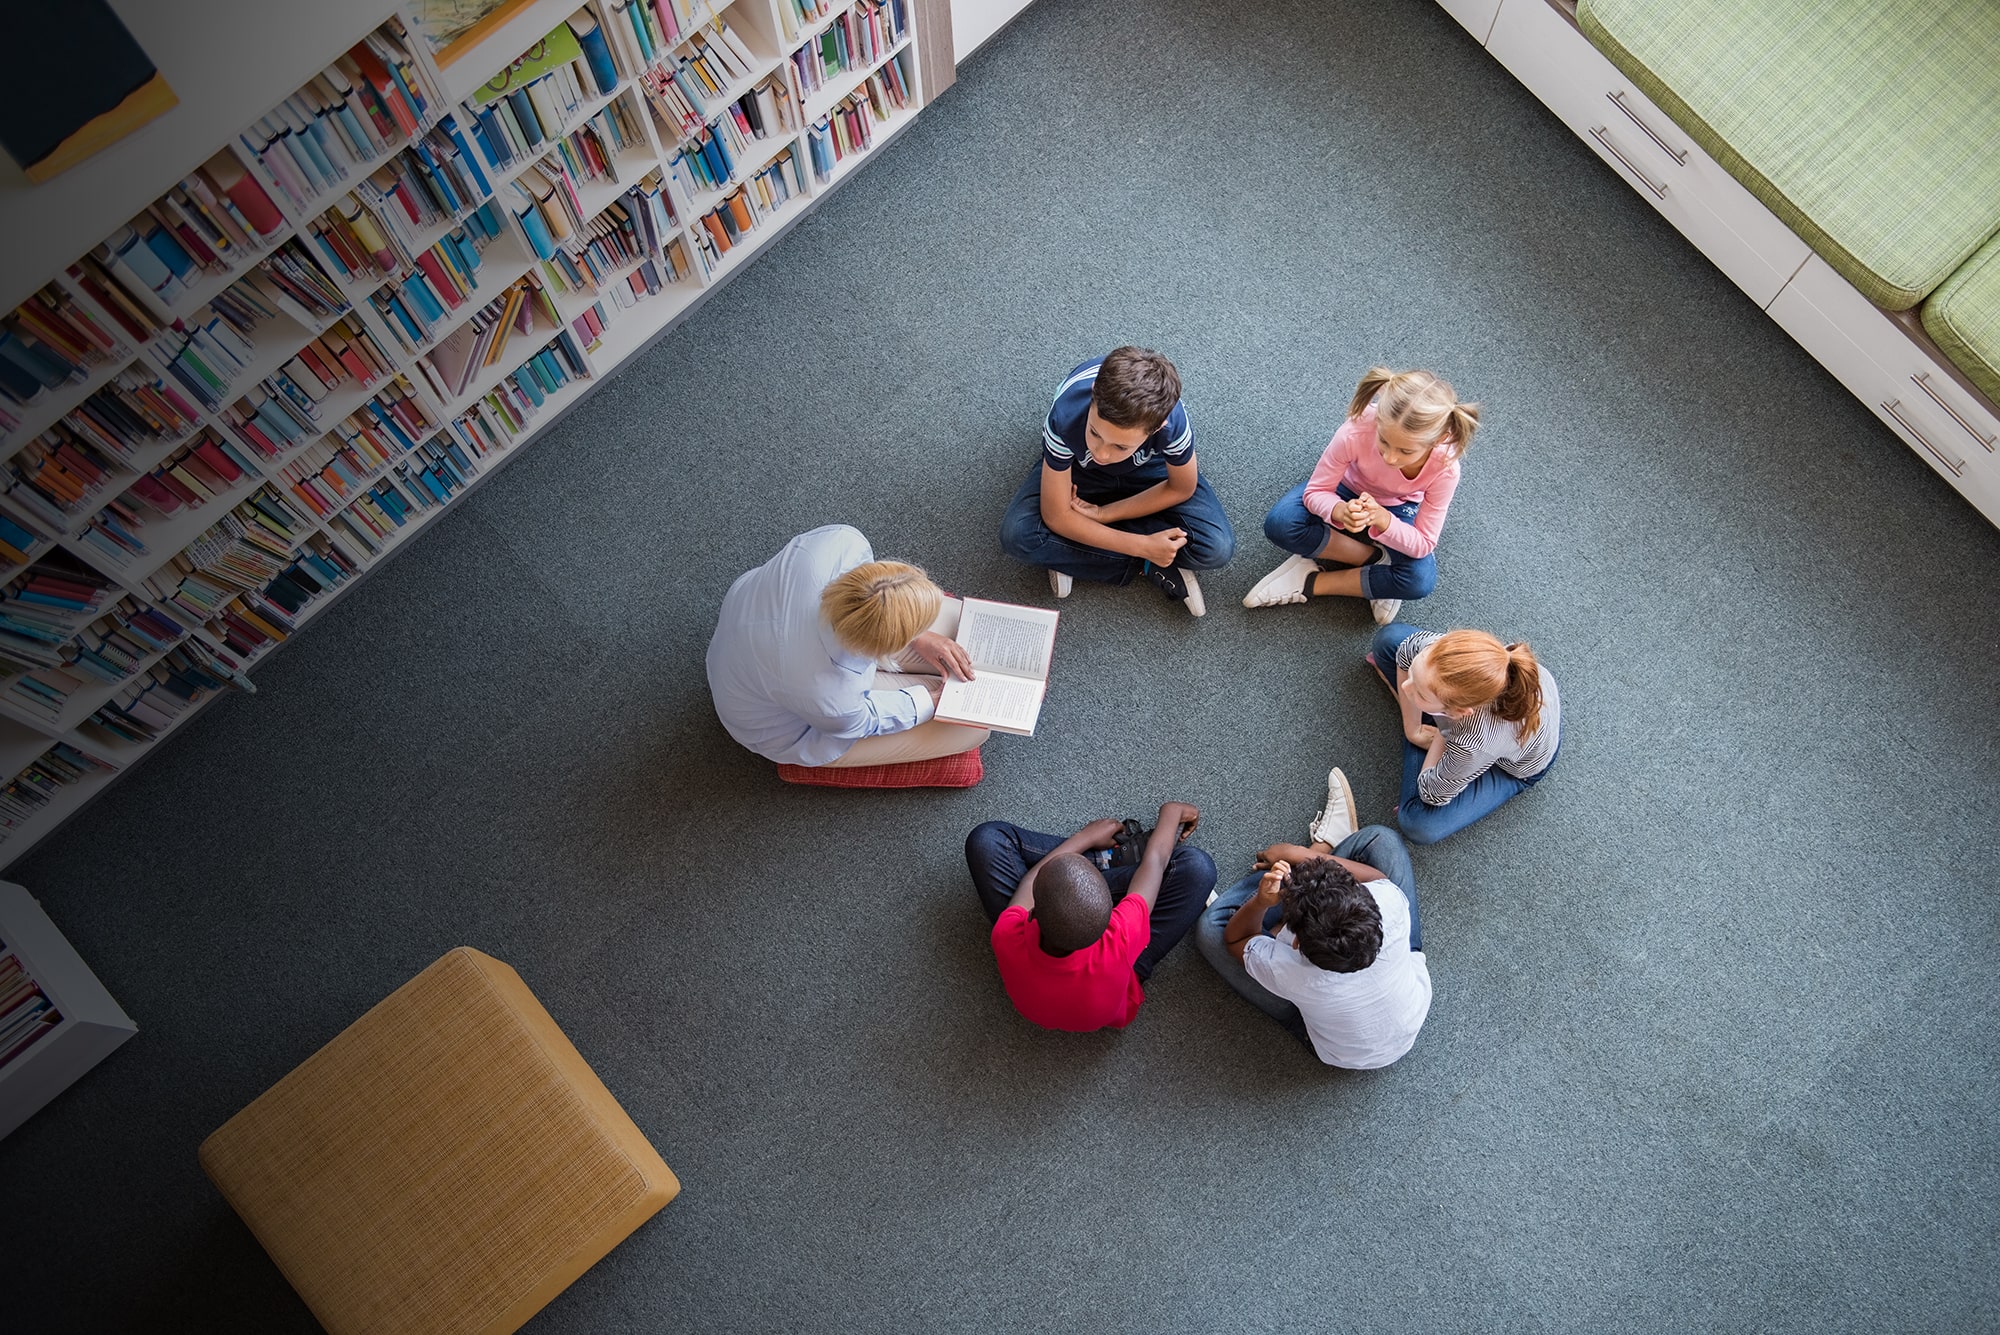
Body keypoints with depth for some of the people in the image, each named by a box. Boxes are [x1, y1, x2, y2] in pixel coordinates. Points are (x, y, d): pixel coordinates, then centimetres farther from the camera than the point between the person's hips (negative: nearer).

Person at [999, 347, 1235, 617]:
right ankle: (1147, 566, -12)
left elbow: (1181, 489, -16)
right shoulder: (1065, 418, -40)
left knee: (1217, 548, -22)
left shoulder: (1172, 421, -39)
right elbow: (1056, 516, -28)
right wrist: (1143, 547, -29)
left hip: (1148, 468, 0)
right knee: (1017, 536, -27)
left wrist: (1104, 514, -19)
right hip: (1078, 469, 0)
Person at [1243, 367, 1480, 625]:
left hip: (1398, 510, 0)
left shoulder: (1445, 467, -35)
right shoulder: (1357, 431, -39)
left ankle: (1312, 583, -14)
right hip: (1348, 491, 1)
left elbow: (1423, 545, -26)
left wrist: (1382, 519, -47)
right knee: (1280, 523, -30)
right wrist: (1340, 512, -50)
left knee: (1421, 581, -28)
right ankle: (1378, 559, -12)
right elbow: (1315, 492, -25)